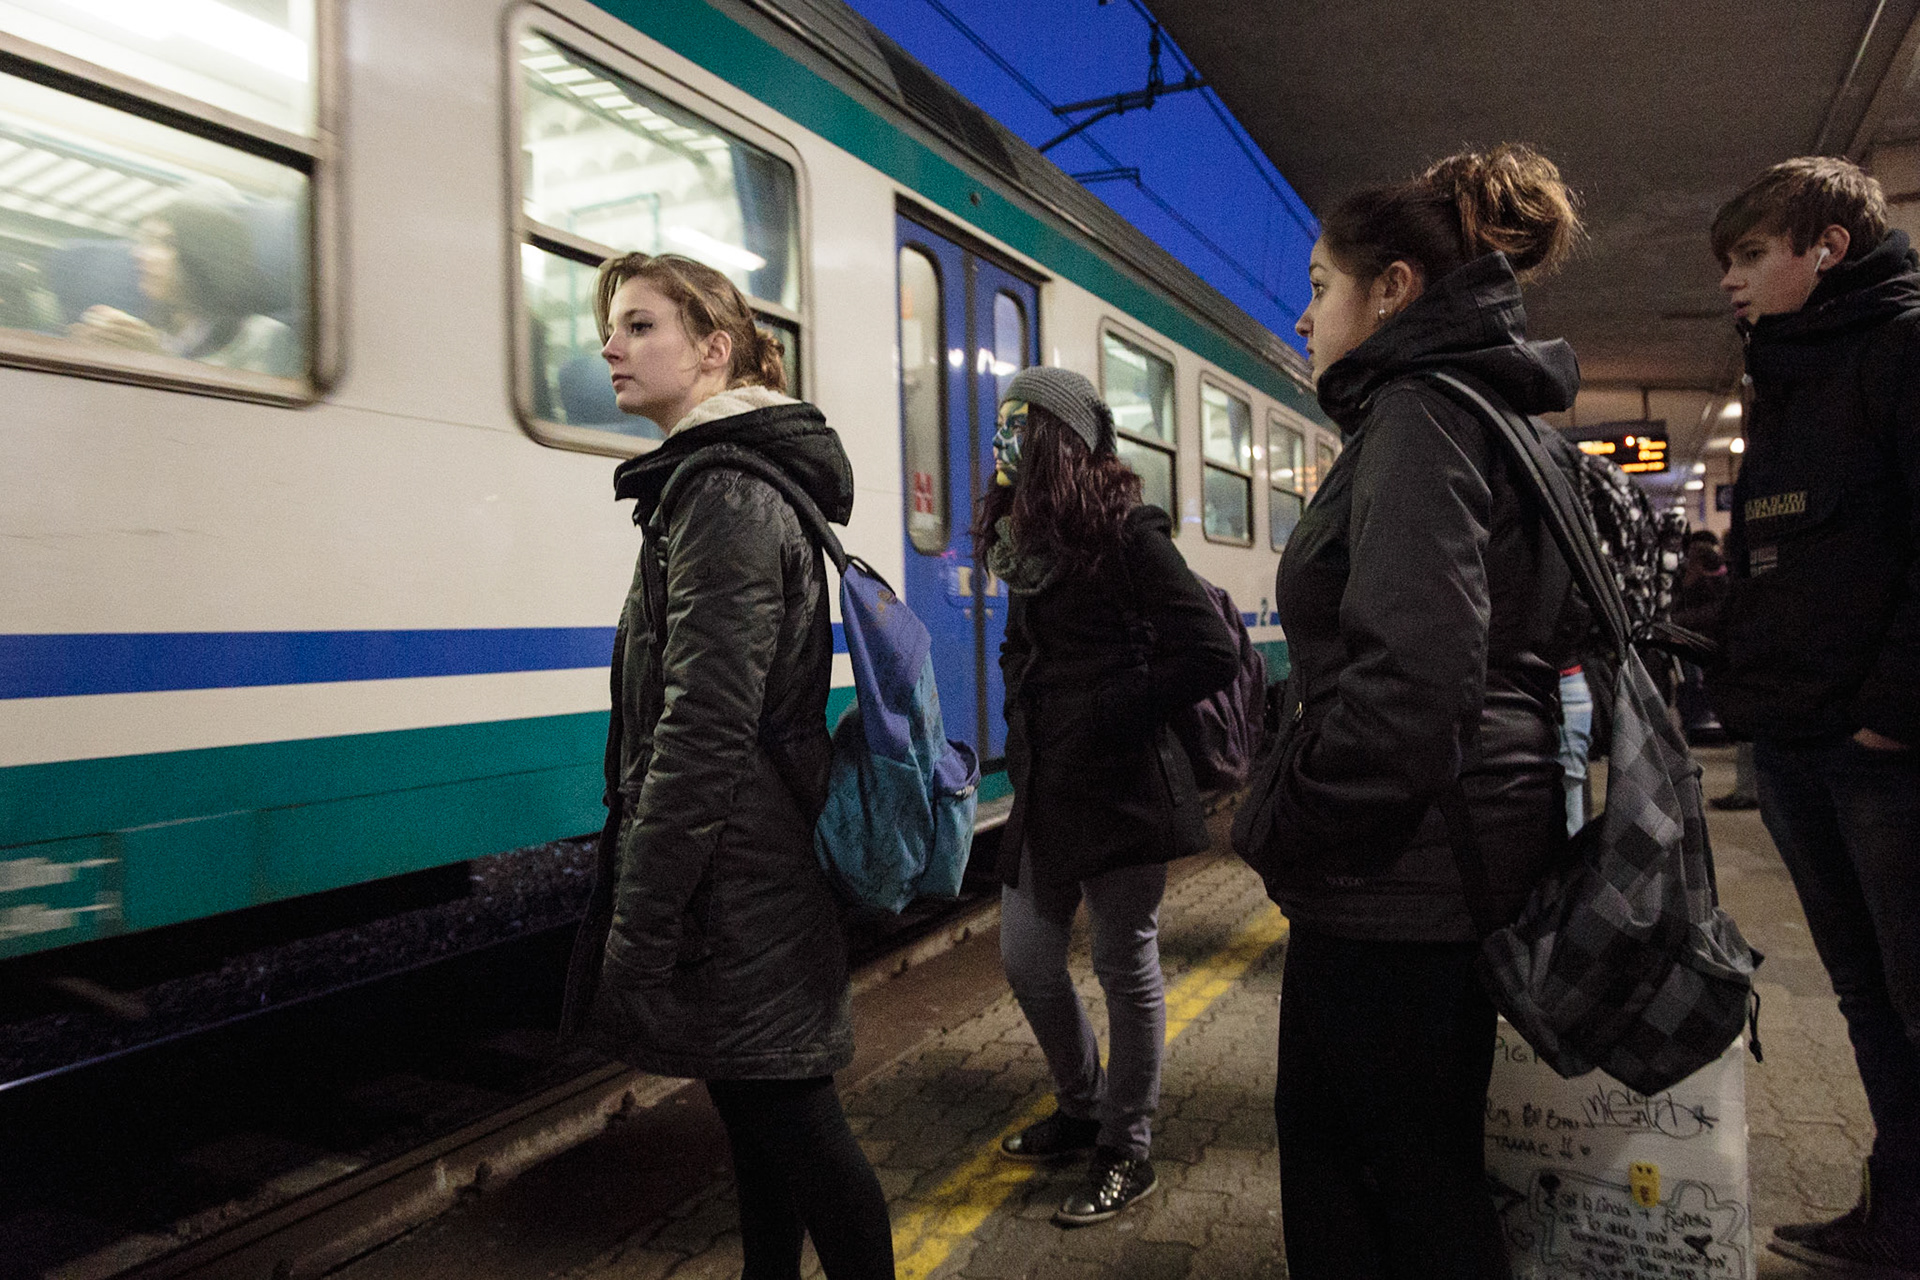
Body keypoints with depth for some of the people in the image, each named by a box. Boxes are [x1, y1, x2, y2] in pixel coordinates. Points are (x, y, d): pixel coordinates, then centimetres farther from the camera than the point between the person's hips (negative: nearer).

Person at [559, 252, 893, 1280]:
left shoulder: (722, 499, -18)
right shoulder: (746, 487, 14)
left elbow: (702, 736, -24)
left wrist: (635, 933, -19)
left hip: (733, 891, -10)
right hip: (751, 878, 10)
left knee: (789, 1122, 4)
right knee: (762, 1119, 21)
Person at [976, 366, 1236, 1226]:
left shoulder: (1126, 536, -13)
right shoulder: (1033, 542, 11)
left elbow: (1210, 655, -18)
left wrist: (1108, 717, -15)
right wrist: (1024, 722, 10)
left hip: (1119, 791, -8)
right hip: (1045, 793, 8)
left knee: (1126, 969, 6)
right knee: (1028, 964, 14)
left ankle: (1127, 1152, 24)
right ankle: (1082, 1109, 37)